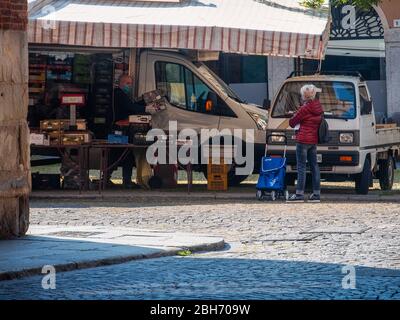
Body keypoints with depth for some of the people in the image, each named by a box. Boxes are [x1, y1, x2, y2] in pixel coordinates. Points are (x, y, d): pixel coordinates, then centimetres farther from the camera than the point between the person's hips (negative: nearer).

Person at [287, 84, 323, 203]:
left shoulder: (305, 108, -14)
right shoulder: (318, 107, 8)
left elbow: (292, 122, -9)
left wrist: (294, 116, 14)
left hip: (303, 139, -8)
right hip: (314, 140, 8)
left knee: (301, 166, -5)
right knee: (314, 166, 11)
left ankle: (299, 194, -7)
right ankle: (316, 194, 12)